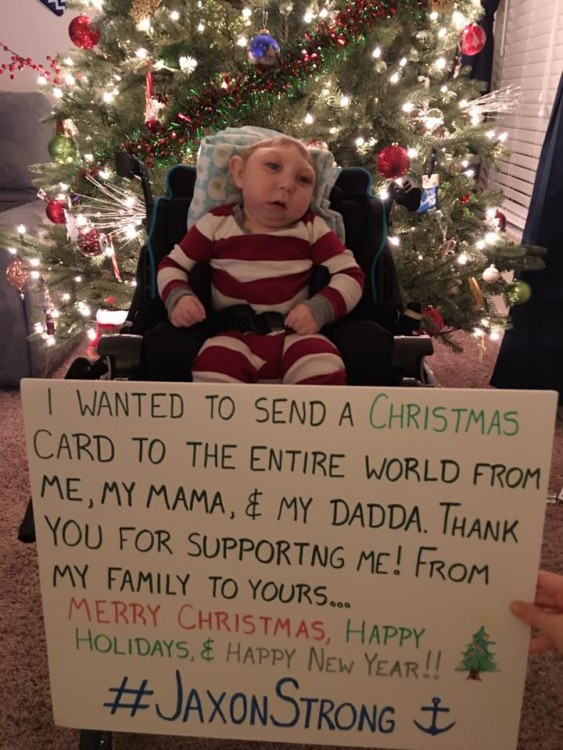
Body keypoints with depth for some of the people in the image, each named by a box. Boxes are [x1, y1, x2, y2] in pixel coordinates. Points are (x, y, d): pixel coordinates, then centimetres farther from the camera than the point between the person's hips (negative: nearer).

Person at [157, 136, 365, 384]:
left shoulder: (312, 228, 4)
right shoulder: (216, 223, 5)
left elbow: (350, 273, 4)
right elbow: (172, 265, 12)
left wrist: (320, 308, -14)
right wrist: (177, 296, -10)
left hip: (295, 334, 1)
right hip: (233, 336, 0)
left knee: (322, 367, -31)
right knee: (213, 371, -33)